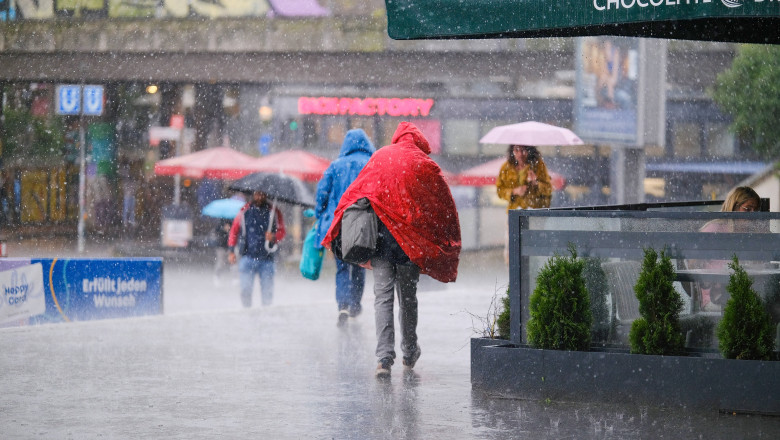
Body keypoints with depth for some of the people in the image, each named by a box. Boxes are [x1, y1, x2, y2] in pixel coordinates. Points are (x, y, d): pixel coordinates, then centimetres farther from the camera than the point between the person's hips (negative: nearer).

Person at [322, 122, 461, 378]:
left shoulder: (379, 158, 6)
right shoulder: (426, 166, 2)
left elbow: (353, 194, 3)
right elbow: (445, 209, 7)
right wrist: (449, 247, 17)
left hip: (381, 239, 0)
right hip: (412, 243, 0)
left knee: (383, 297, -3)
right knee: (408, 298, 15)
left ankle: (384, 356, -16)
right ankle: (410, 353, 27)